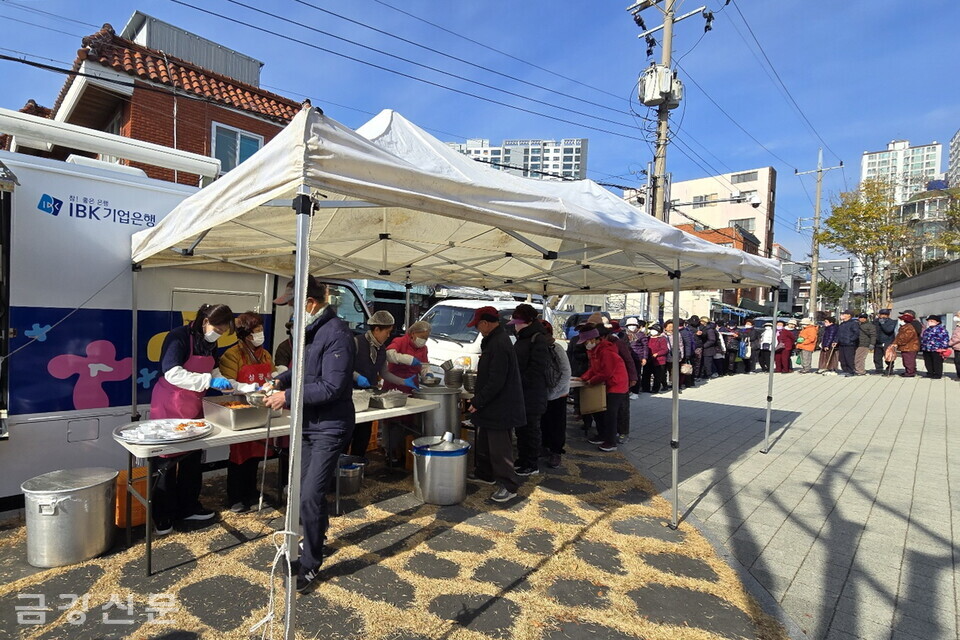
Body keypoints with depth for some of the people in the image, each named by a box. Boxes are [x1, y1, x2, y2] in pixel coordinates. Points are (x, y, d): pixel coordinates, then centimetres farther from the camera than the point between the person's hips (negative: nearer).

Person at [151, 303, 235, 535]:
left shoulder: (210, 344, 4)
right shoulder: (179, 337, -19)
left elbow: (214, 374, 12)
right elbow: (172, 373, -30)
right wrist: (209, 381, -34)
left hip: (193, 405, 7)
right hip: (169, 405, -7)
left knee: (193, 456, 13)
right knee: (168, 458, 2)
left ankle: (188, 506, 27)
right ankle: (162, 516, 16)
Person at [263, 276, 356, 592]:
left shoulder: (336, 334, -22)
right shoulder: (310, 330, 8)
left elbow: (331, 387, -27)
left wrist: (288, 397, -21)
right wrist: (281, 379, 4)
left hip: (329, 427, -10)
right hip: (308, 424, 10)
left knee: (310, 496, -8)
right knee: (305, 490, 21)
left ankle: (309, 566, 9)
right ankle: (316, 539, 42)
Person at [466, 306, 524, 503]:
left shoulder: (499, 344, -23)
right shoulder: (495, 341, 11)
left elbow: (496, 381, -26)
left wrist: (478, 402, -19)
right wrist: (478, 396, 19)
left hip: (500, 408, -11)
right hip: (492, 407, 11)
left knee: (499, 448, -2)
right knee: (484, 443, 22)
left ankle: (509, 486, 8)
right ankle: (484, 474, 37)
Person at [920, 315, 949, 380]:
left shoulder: (940, 329, -6)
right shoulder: (927, 330, 17)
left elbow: (945, 338, -11)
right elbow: (922, 338, 26)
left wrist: (943, 347, -16)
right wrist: (922, 346, 23)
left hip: (936, 350, -8)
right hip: (926, 350, 8)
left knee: (937, 363, 0)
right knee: (928, 363, 12)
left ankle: (937, 375, 7)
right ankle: (930, 374, 22)